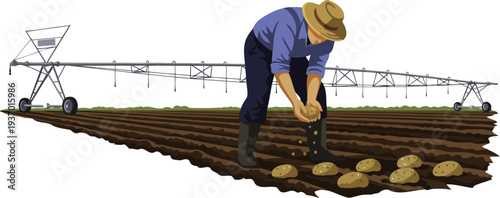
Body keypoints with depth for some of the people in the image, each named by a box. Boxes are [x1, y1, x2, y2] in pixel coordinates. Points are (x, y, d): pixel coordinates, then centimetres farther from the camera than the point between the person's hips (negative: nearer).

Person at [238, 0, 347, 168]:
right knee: (258, 99, -22)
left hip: (290, 55, 6)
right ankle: (244, 152, -9)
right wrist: (295, 103, -48)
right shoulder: (290, 25, -40)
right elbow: (279, 66, -43)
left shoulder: (327, 34, -19)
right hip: (261, 49, -6)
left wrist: (311, 100, -34)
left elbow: (317, 68, -19)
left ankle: (318, 150, 2)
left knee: (317, 95, -5)